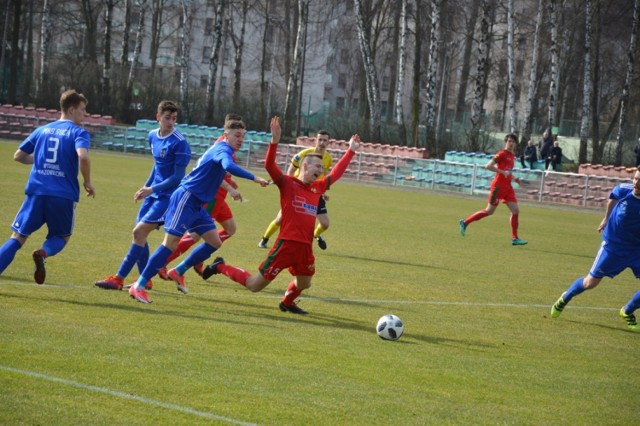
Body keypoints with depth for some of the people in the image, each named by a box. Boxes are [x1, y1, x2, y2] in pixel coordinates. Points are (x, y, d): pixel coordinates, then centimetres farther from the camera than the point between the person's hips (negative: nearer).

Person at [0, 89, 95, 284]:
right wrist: (87, 183, -5)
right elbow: (83, 156, -19)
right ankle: (43, 253, -17)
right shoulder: (79, 133, 0)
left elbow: (18, 156, 18)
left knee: (18, 237, 7)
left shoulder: (42, 130, 16)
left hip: (36, 191, 3)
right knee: (61, 237, 18)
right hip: (64, 195, -3)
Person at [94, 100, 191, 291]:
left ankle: (118, 279, -13)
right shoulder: (153, 136, 6)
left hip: (169, 195, -8)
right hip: (153, 192, 8)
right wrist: (147, 185, 16)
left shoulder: (179, 143, -18)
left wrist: (152, 189, -21)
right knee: (139, 233, 6)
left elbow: (178, 177, -18)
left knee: (139, 231, -15)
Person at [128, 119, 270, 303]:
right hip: (186, 199, -10)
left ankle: (178, 272, 18)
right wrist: (254, 178, -37)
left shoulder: (219, 148, 17)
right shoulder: (224, 150, -14)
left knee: (214, 242, 7)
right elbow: (229, 166, -38)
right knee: (171, 243, -15)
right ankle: (138, 286, -12)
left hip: (196, 204, 10)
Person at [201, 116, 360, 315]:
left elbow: (336, 173, 26)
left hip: (306, 246, 7)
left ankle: (287, 302, 51)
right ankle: (220, 267, 19)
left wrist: (351, 150, 30)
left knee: (303, 284, 19)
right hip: (287, 243, -7)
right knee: (254, 285, -1)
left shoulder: (318, 188, 13)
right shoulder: (287, 183, -6)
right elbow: (269, 165, -20)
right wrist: (275, 141, -32)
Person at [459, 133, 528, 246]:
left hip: (507, 187, 8)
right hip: (498, 186, -8)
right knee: (489, 211, -2)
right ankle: (465, 222, 13)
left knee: (515, 211, -1)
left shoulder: (512, 156, 14)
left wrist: (515, 179, 12)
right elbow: (488, 166, -18)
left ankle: (515, 238, 3)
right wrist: (503, 172, -22)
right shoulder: (502, 154, -10)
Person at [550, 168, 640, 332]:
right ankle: (565, 298, 34)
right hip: (613, 245, 0)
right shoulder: (624, 190, -16)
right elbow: (613, 196, 9)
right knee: (590, 283, 5)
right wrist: (607, 218, 17)